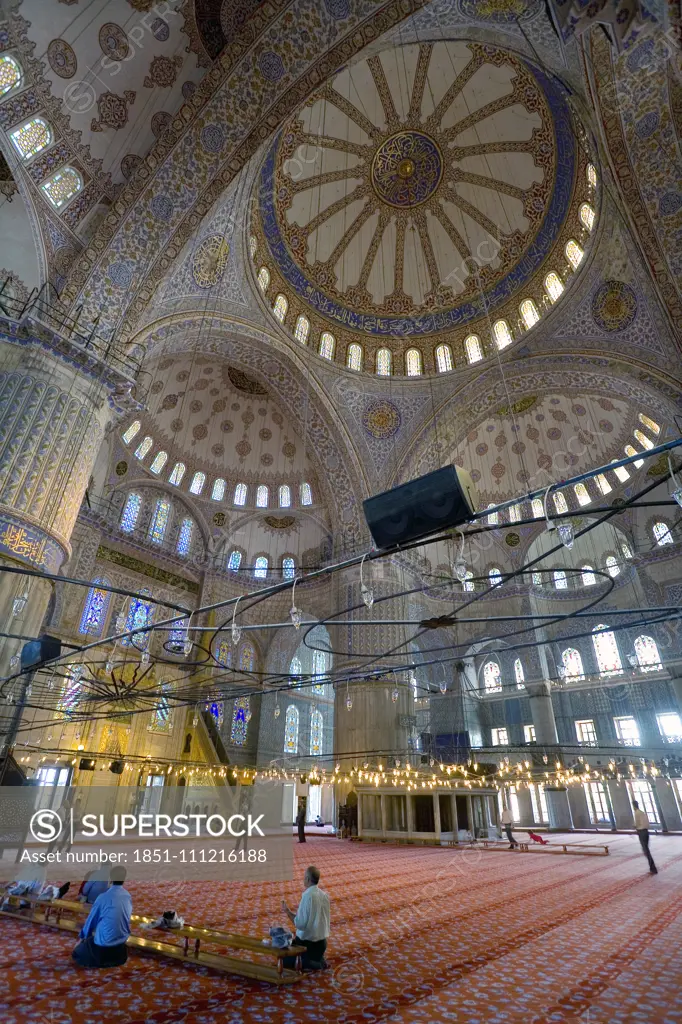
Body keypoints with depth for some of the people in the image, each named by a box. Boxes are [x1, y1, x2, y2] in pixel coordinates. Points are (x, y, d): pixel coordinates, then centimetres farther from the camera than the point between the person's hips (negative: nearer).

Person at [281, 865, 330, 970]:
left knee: (285, 960, 14)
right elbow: (316, 917, 9)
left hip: (307, 942, -7)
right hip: (322, 941, 7)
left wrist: (287, 911, -11)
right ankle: (319, 960, 7)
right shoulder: (324, 895, -3)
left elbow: (300, 924, -22)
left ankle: (308, 964, -6)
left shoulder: (307, 896, -24)